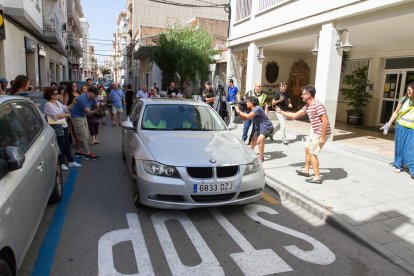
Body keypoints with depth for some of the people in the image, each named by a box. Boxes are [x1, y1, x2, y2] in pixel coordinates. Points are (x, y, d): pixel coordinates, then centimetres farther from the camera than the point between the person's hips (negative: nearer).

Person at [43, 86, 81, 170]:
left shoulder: (57, 102, 12)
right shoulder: (48, 105, -11)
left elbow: (66, 108, 11)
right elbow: (56, 116, -18)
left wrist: (73, 103, -1)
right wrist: (67, 115, -9)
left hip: (64, 125, 8)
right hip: (57, 127, -8)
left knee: (67, 144, 13)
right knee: (61, 145, 0)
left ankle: (71, 161, 22)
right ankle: (62, 163, 13)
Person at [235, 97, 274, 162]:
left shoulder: (257, 108, -23)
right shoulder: (251, 110, 6)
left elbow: (248, 116, -34)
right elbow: (244, 119, 6)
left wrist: (239, 111, -23)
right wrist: (238, 112, -7)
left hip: (267, 127, -10)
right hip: (260, 127, 10)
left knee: (260, 139, -28)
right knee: (253, 139, 21)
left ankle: (261, 157, -16)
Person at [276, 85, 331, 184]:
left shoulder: (318, 105, -23)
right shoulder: (307, 107, 6)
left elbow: (325, 121, -26)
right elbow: (295, 115, 16)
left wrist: (322, 137, -26)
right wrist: (281, 112, 18)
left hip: (321, 133, -10)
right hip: (315, 132, 10)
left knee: (312, 153, -6)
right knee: (307, 149, 20)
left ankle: (317, 177, 1)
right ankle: (306, 170, 36)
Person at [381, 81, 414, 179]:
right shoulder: (404, 99, 0)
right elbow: (396, 112, 10)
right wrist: (389, 124, 8)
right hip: (401, 127, 3)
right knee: (399, 147, 11)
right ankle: (398, 165, 25)